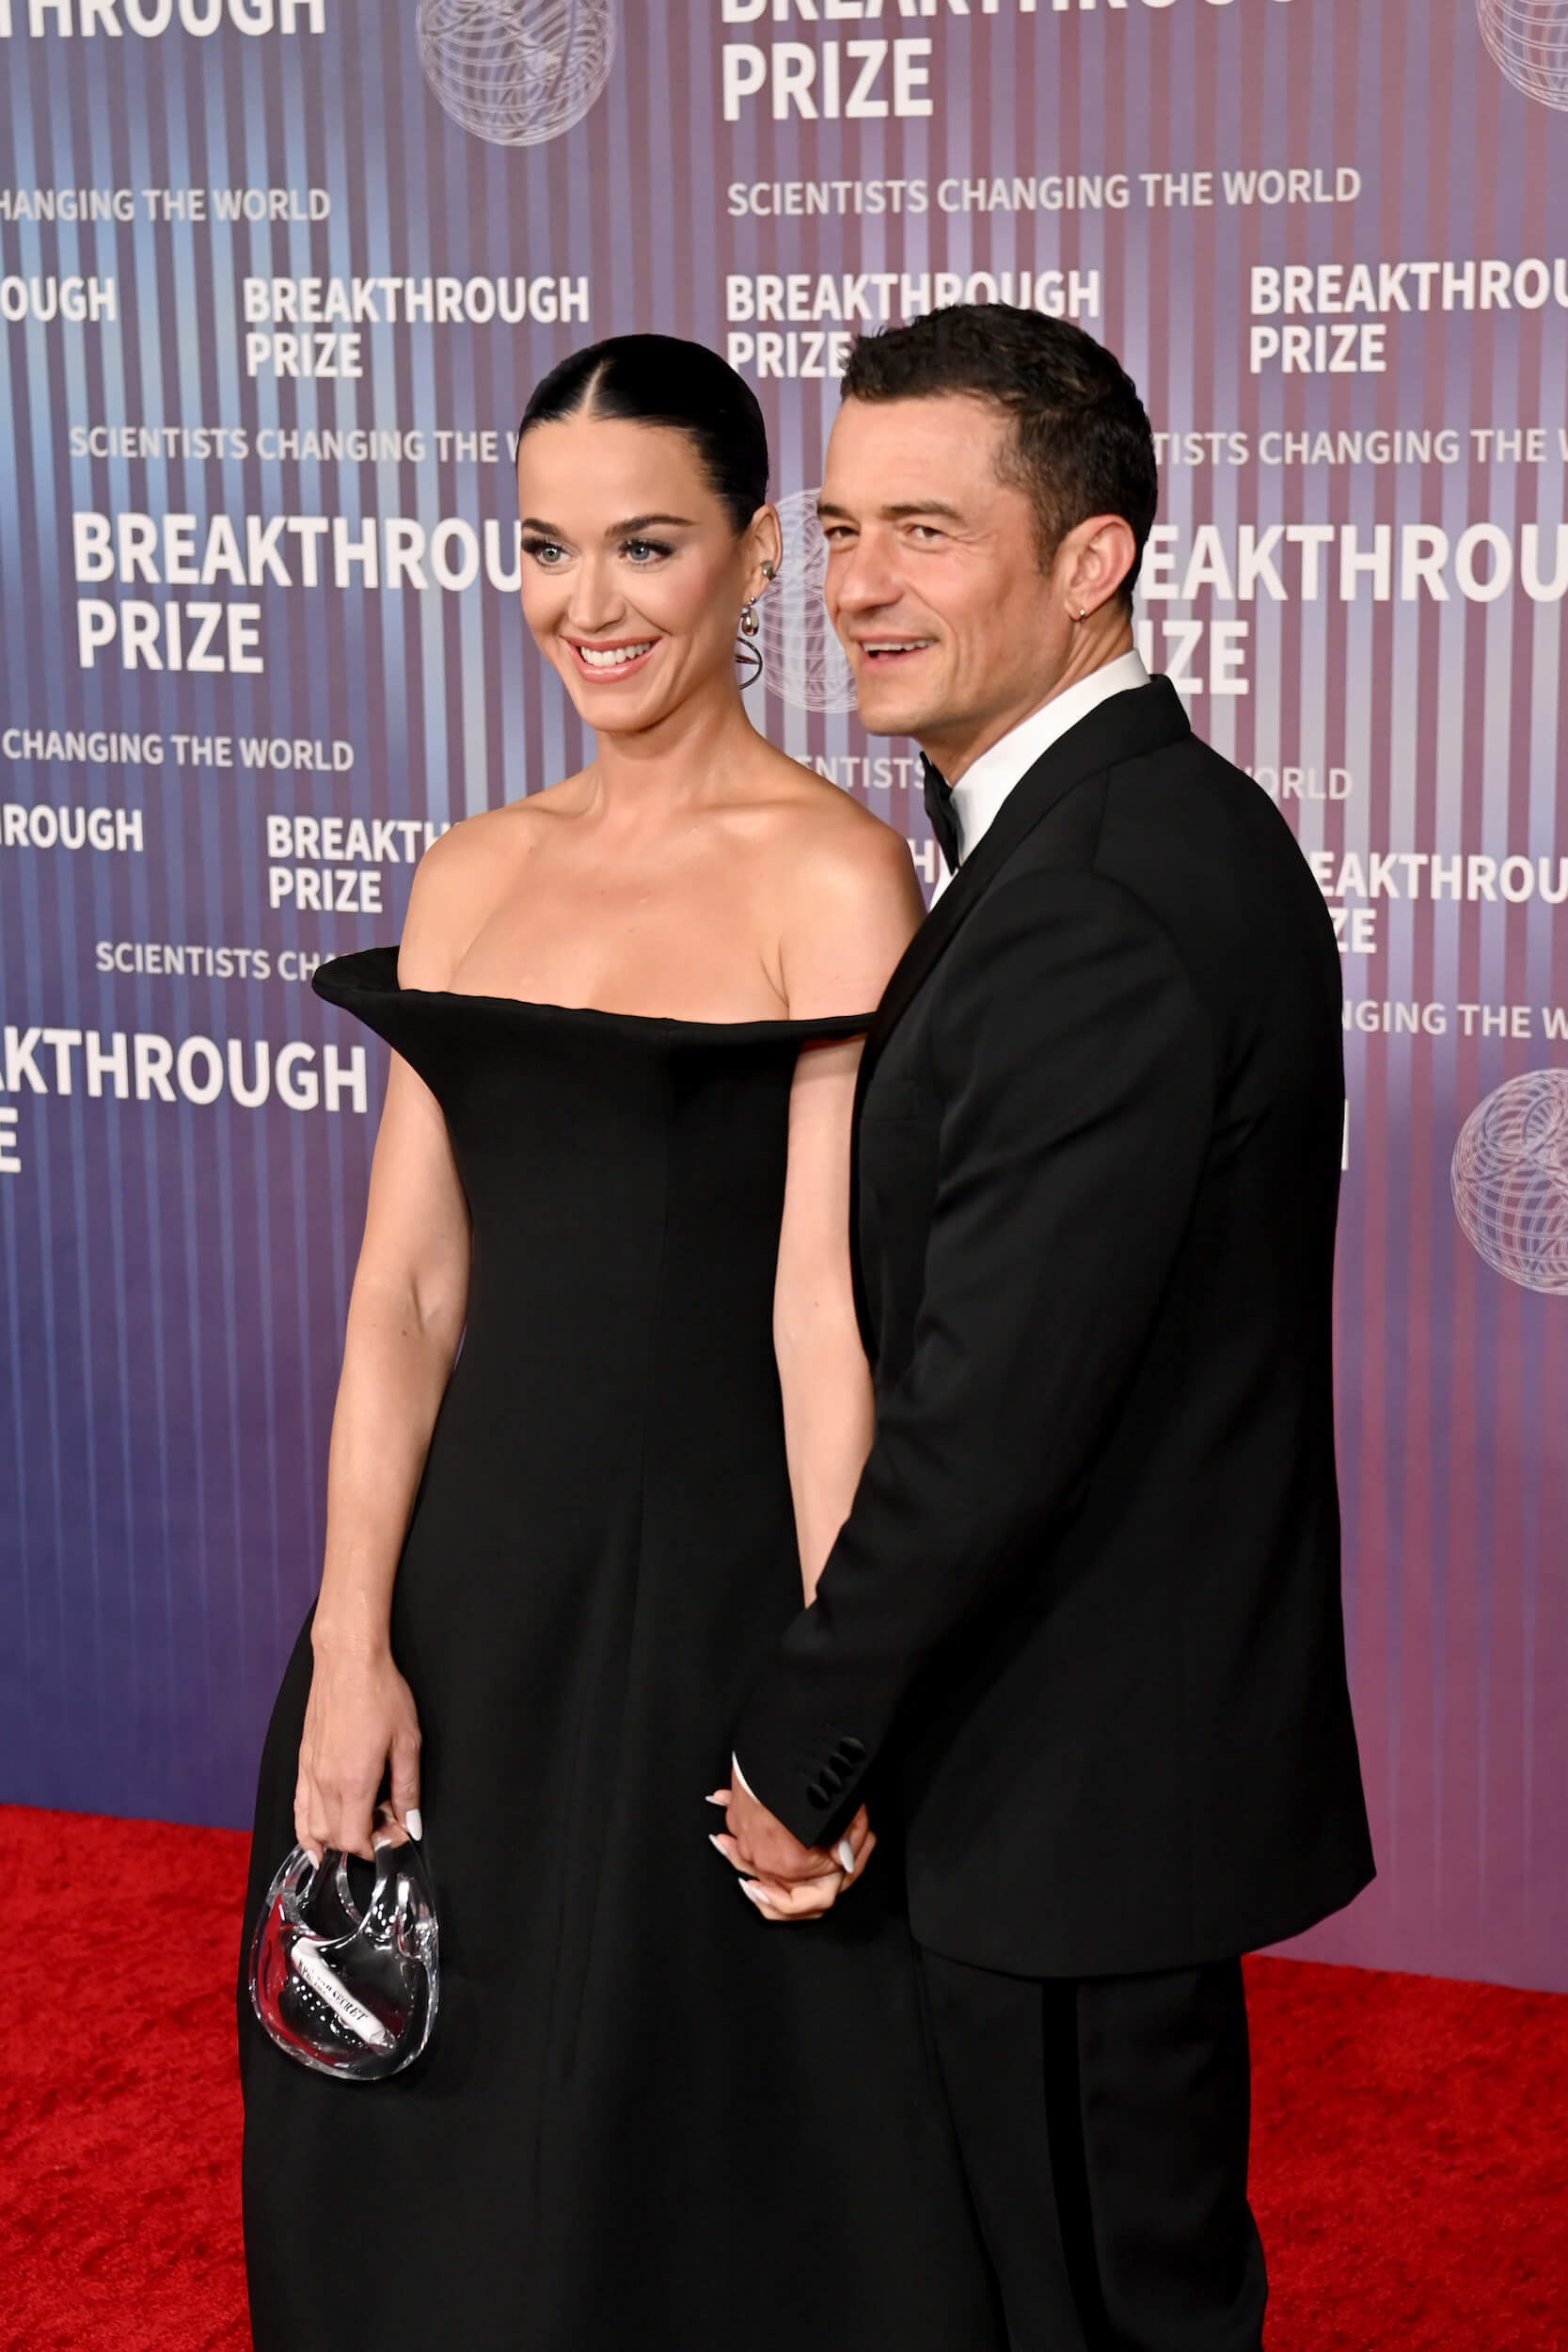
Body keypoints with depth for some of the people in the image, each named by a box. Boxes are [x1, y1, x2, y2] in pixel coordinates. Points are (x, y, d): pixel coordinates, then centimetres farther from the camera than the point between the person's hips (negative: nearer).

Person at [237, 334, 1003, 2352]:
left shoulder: (829, 873, -8)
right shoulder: (471, 877, 8)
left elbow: (825, 1302, -13)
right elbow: (406, 1282, 3)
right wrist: (350, 1644, -4)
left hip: (708, 1579, -5)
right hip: (472, 1571, 5)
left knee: (711, 2170, 9)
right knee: (429, 2143, 17)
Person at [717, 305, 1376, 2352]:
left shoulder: (1097, 905, -25)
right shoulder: (1167, 821, 8)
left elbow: (992, 1410, -25)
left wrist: (801, 1752, -13)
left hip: (1081, 1791, -10)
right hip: (1166, 1723, 10)